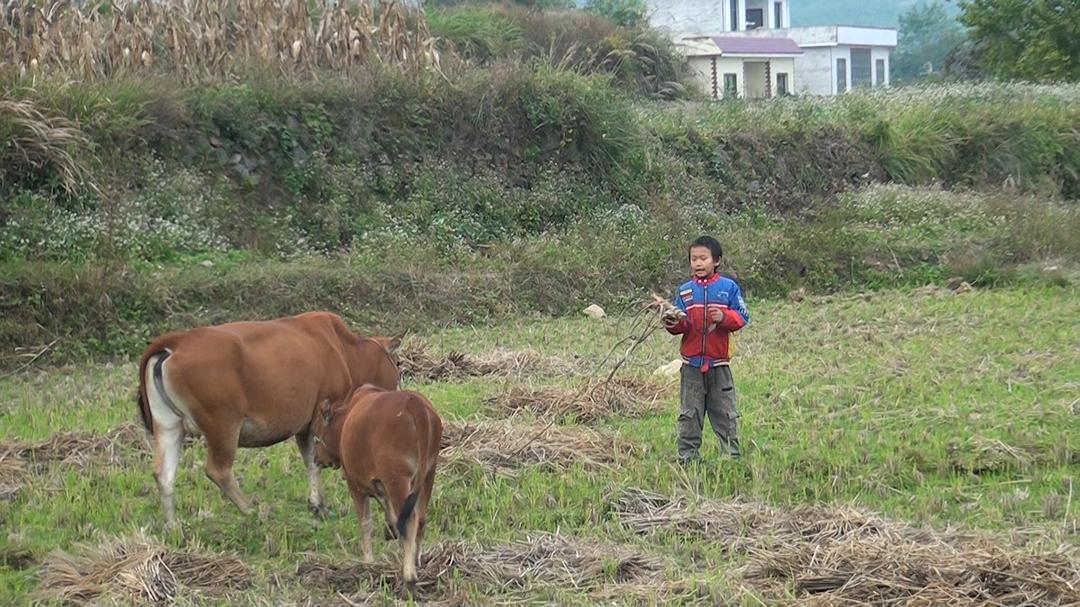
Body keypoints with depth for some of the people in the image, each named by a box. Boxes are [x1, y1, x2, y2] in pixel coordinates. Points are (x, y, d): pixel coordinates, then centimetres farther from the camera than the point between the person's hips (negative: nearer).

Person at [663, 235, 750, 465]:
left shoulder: (729, 287, 0)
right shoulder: (685, 290, 6)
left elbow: (742, 317, -4)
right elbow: (682, 323, 5)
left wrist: (724, 316, -22)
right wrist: (674, 323, -18)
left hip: (719, 362, -2)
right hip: (691, 363, 2)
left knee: (725, 413, 4)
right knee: (689, 413, 6)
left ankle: (732, 455, 11)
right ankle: (687, 458, 11)